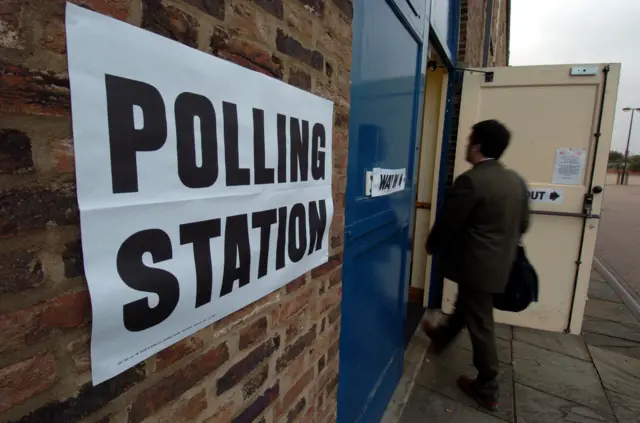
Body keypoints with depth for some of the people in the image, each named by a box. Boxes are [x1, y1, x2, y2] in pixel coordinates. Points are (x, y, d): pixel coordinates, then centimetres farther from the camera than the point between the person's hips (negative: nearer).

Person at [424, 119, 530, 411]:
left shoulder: (470, 181, -23)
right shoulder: (517, 181, 3)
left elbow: (447, 223, -16)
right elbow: (523, 224, 11)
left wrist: (432, 247, 3)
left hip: (476, 264, -8)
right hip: (500, 263, 8)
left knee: (480, 324, 6)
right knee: (466, 305, 27)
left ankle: (487, 390, 22)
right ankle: (444, 335, 52)